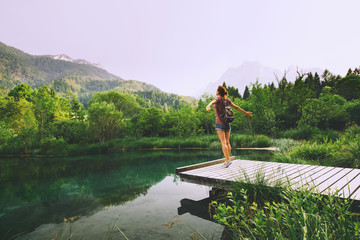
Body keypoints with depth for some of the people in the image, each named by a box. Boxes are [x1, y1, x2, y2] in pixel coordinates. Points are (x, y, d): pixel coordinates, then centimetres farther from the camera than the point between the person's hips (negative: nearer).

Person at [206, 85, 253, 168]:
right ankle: (227, 160, 14)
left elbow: (212, 102, -32)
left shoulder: (218, 98, -9)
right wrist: (245, 112, 26)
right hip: (227, 123, 6)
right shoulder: (227, 100, 8)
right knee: (227, 142, 9)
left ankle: (227, 160, -15)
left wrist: (208, 106, -54)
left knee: (223, 142, -9)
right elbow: (236, 107, 14)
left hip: (220, 123, -6)